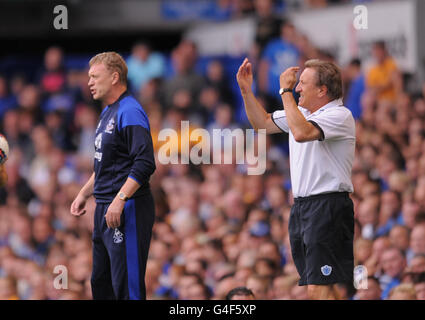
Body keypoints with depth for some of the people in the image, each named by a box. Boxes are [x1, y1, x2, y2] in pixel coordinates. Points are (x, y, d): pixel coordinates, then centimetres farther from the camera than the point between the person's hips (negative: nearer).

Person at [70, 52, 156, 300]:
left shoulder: (130, 112, -14)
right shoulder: (108, 112, 18)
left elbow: (145, 164, -23)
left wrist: (119, 200, -28)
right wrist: (84, 194, 26)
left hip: (127, 210, -11)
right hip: (104, 209, 11)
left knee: (127, 288, -11)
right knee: (101, 283, 14)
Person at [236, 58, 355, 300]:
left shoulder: (340, 115, -12)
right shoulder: (302, 113, 17)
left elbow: (301, 132, -28)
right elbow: (263, 123, 30)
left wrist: (286, 91, -18)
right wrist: (246, 89, 18)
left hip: (328, 207, -9)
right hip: (302, 207, 9)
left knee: (319, 288, -18)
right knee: (314, 289, 8)